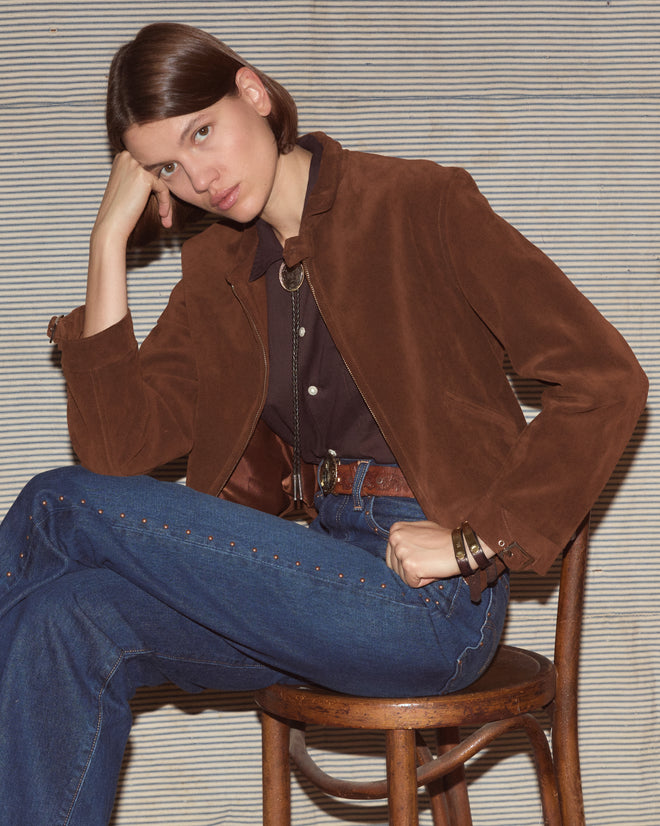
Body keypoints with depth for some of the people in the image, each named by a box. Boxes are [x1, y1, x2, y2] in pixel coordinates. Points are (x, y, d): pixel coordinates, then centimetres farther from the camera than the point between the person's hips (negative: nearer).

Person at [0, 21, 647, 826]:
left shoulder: (419, 206, -7)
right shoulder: (217, 267, 11)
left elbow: (605, 380, -11)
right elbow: (118, 449, -2)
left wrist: (476, 540, -15)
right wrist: (110, 239, -4)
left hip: (430, 602, -6)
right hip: (328, 572, 6)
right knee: (69, 624, -20)